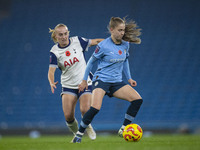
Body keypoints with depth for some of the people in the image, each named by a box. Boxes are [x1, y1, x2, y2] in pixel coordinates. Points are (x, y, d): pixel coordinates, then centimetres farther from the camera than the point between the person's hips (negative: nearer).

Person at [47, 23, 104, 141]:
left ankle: (87, 127, 13)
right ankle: (77, 134, 17)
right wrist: (52, 83, -35)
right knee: (68, 116, -13)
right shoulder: (54, 52, -7)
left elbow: (94, 42, 7)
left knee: (85, 110, -21)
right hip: (68, 86, 0)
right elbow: (51, 70, -15)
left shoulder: (77, 41, -5)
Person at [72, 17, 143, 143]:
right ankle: (79, 134, -9)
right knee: (95, 108, -27)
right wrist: (84, 80, 5)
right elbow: (91, 61, 1)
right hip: (101, 79, -6)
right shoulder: (104, 46, -11)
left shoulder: (125, 44, 4)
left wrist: (129, 78, 17)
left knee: (138, 99, -11)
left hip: (117, 82, 6)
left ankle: (123, 130, 0)